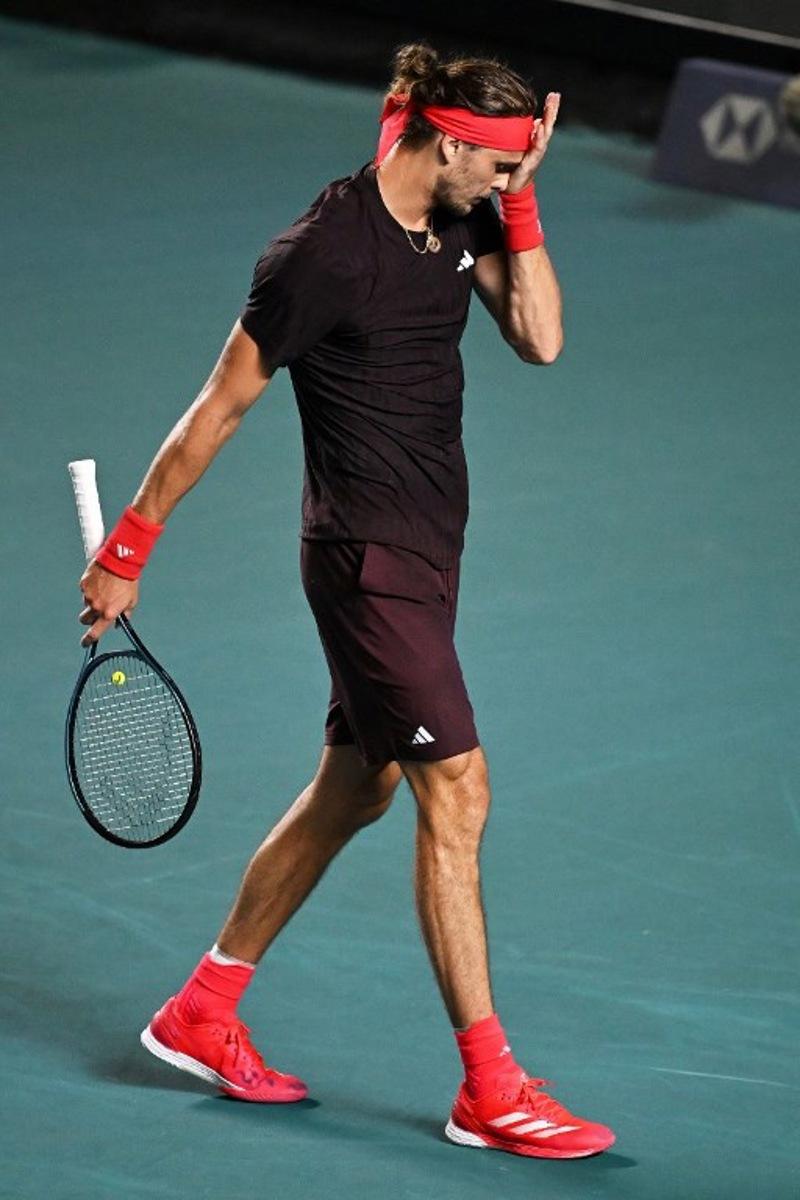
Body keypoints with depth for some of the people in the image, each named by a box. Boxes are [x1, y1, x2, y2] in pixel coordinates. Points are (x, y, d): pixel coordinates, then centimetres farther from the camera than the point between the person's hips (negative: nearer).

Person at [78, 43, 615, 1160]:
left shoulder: (465, 217, 5)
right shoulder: (323, 252, -19)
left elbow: (539, 337, -4)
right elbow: (223, 404, -11)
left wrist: (520, 198, -8)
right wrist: (129, 545, -6)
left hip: (425, 554, 9)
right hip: (367, 557, -9)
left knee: (350, 793, 16)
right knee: (458, 795, -11)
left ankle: (201, 1013, 30)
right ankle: (489, 1088, -7)